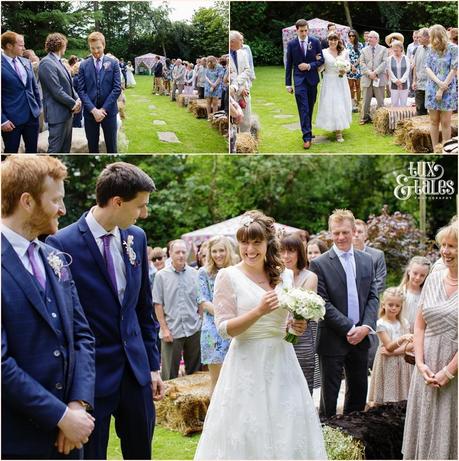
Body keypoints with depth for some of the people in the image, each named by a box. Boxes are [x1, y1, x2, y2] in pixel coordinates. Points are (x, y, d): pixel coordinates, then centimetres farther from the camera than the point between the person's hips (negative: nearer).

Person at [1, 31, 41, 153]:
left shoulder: (26, 62, 9)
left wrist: (39, 106, 13)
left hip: (32, 115, 6)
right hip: (12, 119, -6)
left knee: (32, 150, 12)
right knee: (11, 151, 5)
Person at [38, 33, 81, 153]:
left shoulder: (58, 62, 13)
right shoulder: (46, 63, -16)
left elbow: (69, 85, 16)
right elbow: (57, 91, -20)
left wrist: (77, 99, -2)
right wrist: (73, 104, -12)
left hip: (67, 112, 9)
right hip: (57, 114, -9)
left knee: (66, 148, 14)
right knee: (55, 149, -5)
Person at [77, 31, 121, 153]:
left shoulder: (113, 63, 1)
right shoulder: (84, 65, 4)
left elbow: (117, 88, -4)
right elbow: (81, 90, -2)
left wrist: (104, 109, -12)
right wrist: (93, 110, -14)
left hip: (108, 111, -1)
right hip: (90, 112, 1)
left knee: (111, 146, 5)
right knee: (92, 146, 8)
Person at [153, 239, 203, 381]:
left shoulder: (194, 274, 5)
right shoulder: (161, 275, -2)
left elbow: (200, 301, 9)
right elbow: (158, 304, -2)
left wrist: (201, 322, 1)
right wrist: (164, 329, -7)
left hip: (193, 330, 3)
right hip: (172, 331, -2)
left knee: (195, 370, 11)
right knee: (169, 375, 2)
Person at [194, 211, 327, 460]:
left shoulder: (285, 275, 8)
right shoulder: (228, 276, -4)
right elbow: (224, 328, -9)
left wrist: (297, 327, -3)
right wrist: (259, 311, -21)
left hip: (282, 362, 4)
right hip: (247, 364, -4)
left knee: (288, 428, 5)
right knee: (247, 435, -2)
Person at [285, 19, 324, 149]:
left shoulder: (315, 42, 1)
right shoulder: (291, 44, -1)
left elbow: (321, 60, 5)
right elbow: (289, 65, 3)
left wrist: (309, 66, -13)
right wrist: (288, 83, 1)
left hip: (312, 79, 2)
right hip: (299, 80, -2)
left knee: (310, 108, 12)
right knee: (303, 108, -10)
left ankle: (307, 130, 26)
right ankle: (307, 136, -13)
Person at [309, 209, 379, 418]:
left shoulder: (366, 260, 9)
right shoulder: (319, 264, -8)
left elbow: (372, 297, 8)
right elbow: (323, 304, -12)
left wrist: (366, 327, -8)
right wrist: (350, 328, -16)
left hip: (360, 338, 5)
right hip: (333, 341, -5)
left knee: (359, 391, 13)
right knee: (329, 393, 4)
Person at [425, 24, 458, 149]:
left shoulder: (453, 49, -5)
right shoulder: (431, 50, 7)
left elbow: (454, 70, -8)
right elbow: (428, 68, 2)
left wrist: (442, 89, -11)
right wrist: (439, 82, -14)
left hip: (448, 89, -4)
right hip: (432, 88, 4)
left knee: (445, 122, -3)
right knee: (434, 121, 6)